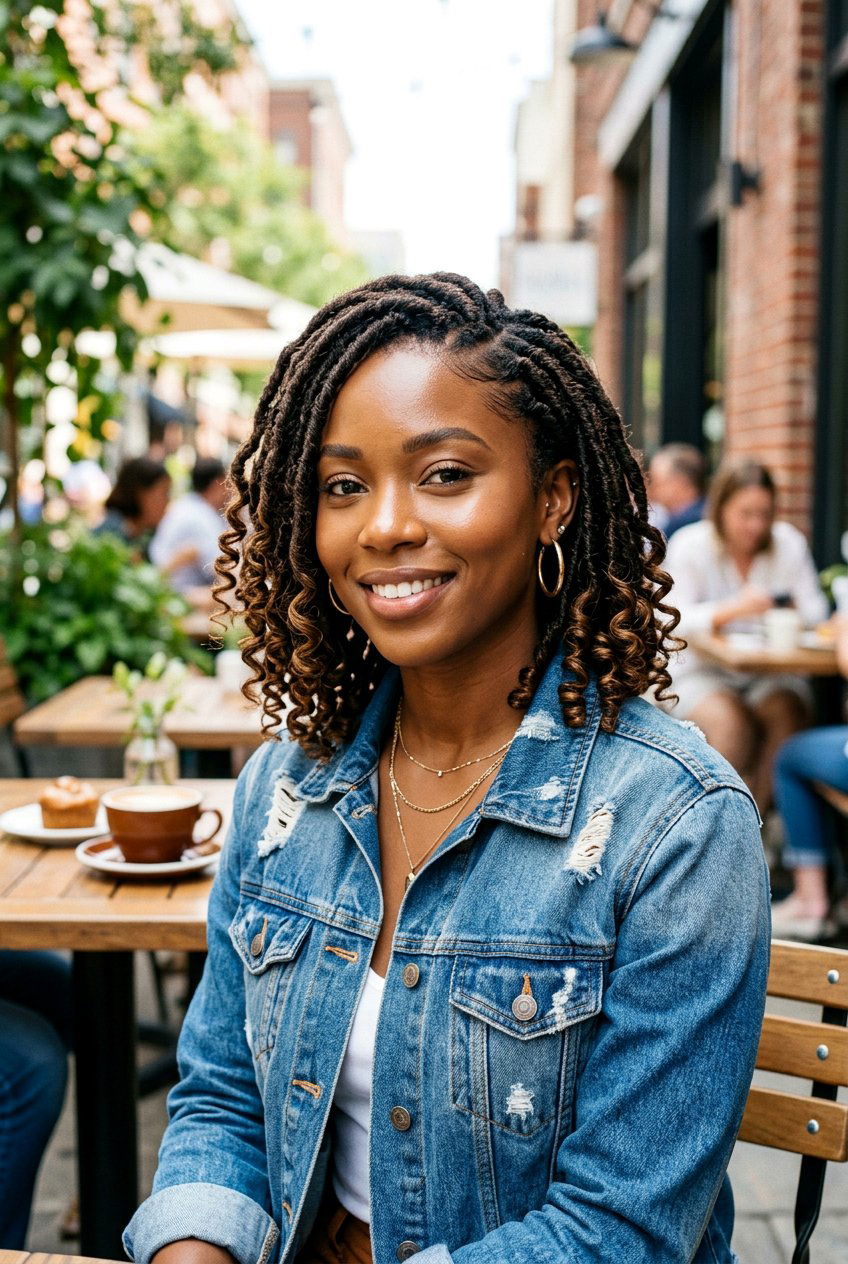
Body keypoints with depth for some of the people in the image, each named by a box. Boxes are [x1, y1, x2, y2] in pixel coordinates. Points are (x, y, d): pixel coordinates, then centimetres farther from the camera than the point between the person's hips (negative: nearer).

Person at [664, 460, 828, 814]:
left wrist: (795, 614, -25)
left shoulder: (788, 542, 3)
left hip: (772, 674, 2)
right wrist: (732, 610, -33)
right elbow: (673, 621, -16)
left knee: (785, 713, -29)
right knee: (728, 720, -32)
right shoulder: (690, 545, -5)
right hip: (702, 672, -2)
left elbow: (816, 610, 0)